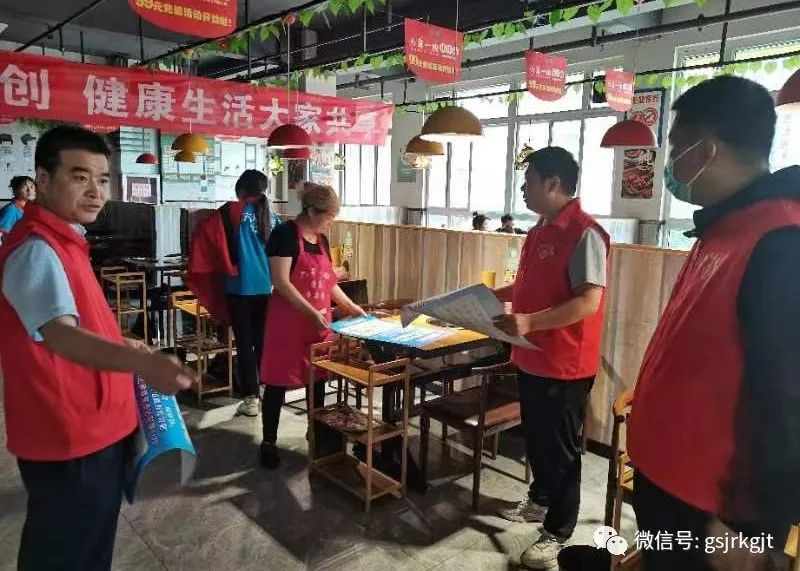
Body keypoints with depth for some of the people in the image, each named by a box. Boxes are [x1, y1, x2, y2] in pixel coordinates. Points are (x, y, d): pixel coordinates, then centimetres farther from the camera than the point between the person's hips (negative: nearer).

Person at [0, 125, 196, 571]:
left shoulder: (62, 240, 10)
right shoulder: (37, 249, -23)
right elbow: (61, 335, -40)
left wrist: (122, 345, 23)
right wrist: (142, 363, -56)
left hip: (88, 429, 10)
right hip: (67, 439, -10)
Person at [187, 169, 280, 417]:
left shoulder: (234, 211, -6)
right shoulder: (272, 216, 8)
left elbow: (204, 230, -13)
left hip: (240, 287, -4)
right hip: (266, 287, 5)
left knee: (244, 343, 2)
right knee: (263, 341, 14)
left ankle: (251, 398, 5)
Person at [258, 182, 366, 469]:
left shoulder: (322, 239, 11)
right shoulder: (285, 234, -13)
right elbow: (281, 282, -19)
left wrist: (350, 306, 14)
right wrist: (311, 312, -23)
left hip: (319, 321, 7)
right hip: (288, 321, -7)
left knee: (318, 378, 12)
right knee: (278, 381, 2)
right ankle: (269, 442, 14)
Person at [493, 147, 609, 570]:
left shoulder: (584, 233, -19)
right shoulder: (539, 232, 10)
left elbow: (589, 302, -26)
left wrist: (531, 322, -34)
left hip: (565, 365, -9)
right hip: (532, 357, 9)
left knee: (560, 447, 6)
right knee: (535, 437, 22)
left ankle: (557, 533, 23)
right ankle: (539, 500, 43)